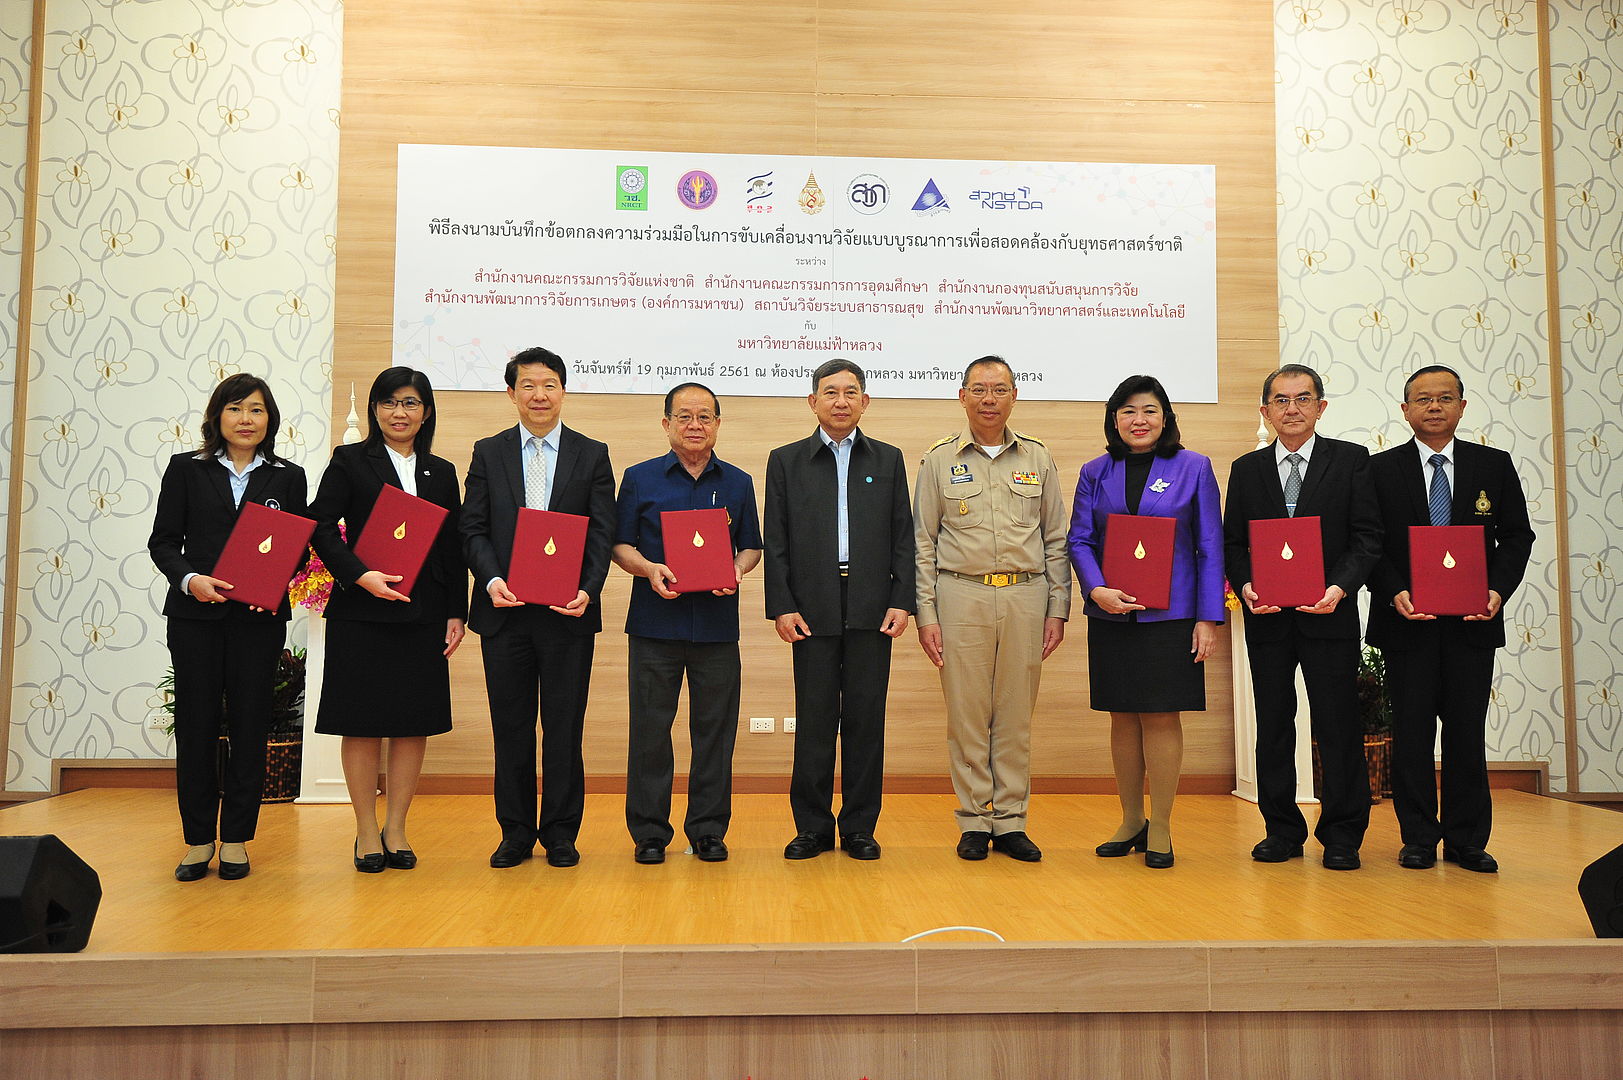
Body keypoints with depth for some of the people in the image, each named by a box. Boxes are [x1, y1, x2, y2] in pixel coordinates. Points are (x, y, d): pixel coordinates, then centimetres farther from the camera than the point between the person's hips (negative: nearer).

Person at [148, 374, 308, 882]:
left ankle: (236, 839, 14)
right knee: (196, 724, 3)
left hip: (260, 617, 0)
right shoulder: (186, 469, 7)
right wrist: (189, 579, -14)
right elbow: (163, 541, 4)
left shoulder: (288, 477, 7)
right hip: (195, 614, 0)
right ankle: (198, 840, 14)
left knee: (250, 725, 3)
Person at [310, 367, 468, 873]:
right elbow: (322, 527, -6)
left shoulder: (441, 472, 13)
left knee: (415, 724, 5)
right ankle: (367, 832, 14)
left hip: (423, 614, 3)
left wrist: (457, 613, 5)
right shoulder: (350, 461, 4)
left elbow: (453, 547, 12)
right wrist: (360, 575, -20)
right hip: (361, 613, -3)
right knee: (363, 723, 2)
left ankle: (396, 830, 17)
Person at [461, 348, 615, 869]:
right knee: (511, 726, 8)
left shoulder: (592, 454, 7)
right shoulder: (488, 453, 10)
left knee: (564, 727, 4)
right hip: (505, 610, 1)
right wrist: (491, 580, -13)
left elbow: (602, 533, 0)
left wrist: (588, 590, -15)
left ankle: (561, 834, 17)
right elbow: (473, 528, 5)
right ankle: (516, 833, 20)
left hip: (568, 611, -1)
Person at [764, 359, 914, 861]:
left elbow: (903, 537, 9)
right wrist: (782, 606, -4)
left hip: (872, 610, 1)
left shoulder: (888, 459, 13)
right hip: (813, 610, -1)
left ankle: (859, 828, 14)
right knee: (814, 721, 2)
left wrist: (902, 602, -1)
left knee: (866, 720, 4)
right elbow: (776, 542, 5)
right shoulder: (786, 461, 9)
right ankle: (812, 828, 13)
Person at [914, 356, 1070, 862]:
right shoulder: (940, 459, 5)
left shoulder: (1037, 458, 10)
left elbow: (1056, 539, 12)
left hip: (1026, 597, 2)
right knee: (967, 715, 2)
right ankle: (975, 822, 13)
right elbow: (922, 544, 4)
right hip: (962, 596, -1)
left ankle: (1010, 822, 16)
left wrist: (1058, 608, 5)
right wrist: (925, 614, -3)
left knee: (1016, 716, 6)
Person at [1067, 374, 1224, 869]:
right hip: (1111, 614, 3)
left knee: (1162, 717, -1)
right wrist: (1097, 590, -13)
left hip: (1170, 613, -2)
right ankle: (1131, 822, 22)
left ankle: (1160, 829, 11)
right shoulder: (1095, 473, 8)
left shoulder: (1194, 467, 2)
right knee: (1123, 717, 9)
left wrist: (1209, 618, -6)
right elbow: (1079, 540, 6)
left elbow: (1209, 547, 0)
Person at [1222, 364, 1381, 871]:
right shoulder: (1246, 469, 10)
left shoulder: (1351, 460, 3)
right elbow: (1233, 543, 9)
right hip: (1267, 617, 2)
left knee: (1339, 725, 2)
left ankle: (1341, 836, 13)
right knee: (1273, 725, 8)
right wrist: (1246, 586, -10)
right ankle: (1282, 830, 19)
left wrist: (1340, 587, -17)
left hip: (1329, 614, -2)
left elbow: (1367, 537, -2)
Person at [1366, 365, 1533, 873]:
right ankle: (1418, 840, 13)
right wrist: (1395, 593, -15)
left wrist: (1497, 589, -10)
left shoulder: (1495, 465, 8)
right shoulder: (1380, 469, 3)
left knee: (1467, 733, 6)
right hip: (1407, 621, -1)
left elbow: (1516, 536, 6)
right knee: (1411, 732, 3)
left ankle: (1467, 841, 16)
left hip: (1472, 621, 1)